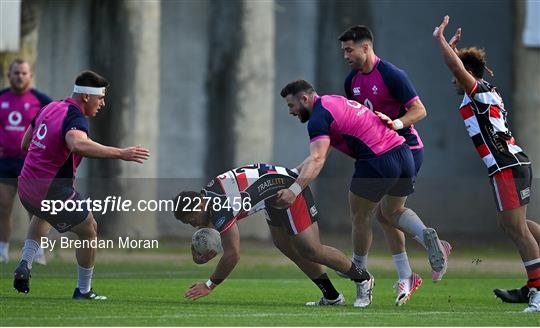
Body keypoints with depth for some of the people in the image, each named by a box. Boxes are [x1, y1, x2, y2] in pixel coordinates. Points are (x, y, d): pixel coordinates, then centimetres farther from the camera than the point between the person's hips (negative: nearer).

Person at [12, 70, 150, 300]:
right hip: (53, 192, -8)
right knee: (89, 231, 13)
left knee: (42, 216, 40)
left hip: (26, 189, 8)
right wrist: (120, 153, -45)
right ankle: (84, 290, 22)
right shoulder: (75, 119, -19)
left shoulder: (50, 108, 7)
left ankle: (25, 265, 22)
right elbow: (78, 144, -44)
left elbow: (25, 143, 18)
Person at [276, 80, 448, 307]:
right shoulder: (333, 102, 22)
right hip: (403, 154, 9)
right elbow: (319, 155, 28)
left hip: (378, 162, -9)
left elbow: (317, 160, -24)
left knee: (360, 216, 12)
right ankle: (425, 234, -2)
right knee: (392, 212, 27)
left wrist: (295, 189, -34)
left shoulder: (319, 118, -8)